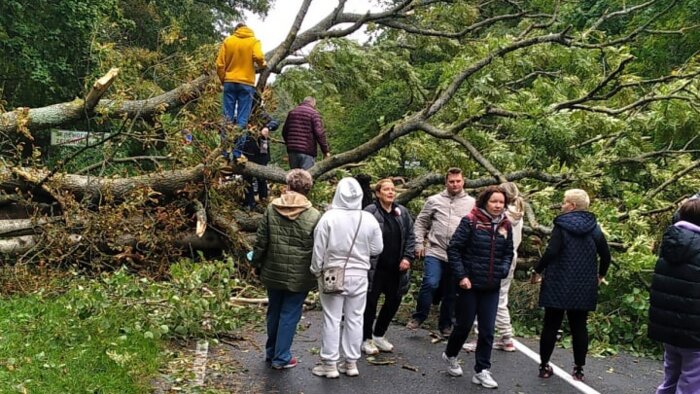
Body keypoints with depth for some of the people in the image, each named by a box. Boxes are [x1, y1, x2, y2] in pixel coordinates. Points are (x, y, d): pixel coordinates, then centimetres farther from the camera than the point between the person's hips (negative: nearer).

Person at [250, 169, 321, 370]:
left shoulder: (271, 208, -7)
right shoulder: (313, 216, -14)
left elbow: (261, 240, -3)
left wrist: (256, 262, 12)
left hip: (273, 272, 3)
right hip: (299, 277, -3)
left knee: (274, 312, 19)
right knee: (290, 315, 8)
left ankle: (271, 352, 35)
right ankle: (281, 357, 17)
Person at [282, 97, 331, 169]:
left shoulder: (292, 112, 15)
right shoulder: (314, 113, -3)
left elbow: (284, 132, 19)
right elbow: (319, 133, -12)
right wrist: (326, 150, -7)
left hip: (292, 151, 6)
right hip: (307, 152, -6)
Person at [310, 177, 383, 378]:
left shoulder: (329, 217, -14)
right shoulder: (369, 219, -8)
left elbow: (319, 248, -9)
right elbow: (377, 249, 0)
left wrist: (317, 271, 6)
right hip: (359, 276, 2)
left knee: (332, 319, 7)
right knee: (355, 319, 12)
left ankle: (330, 364, 14)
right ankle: (351, 363, 21)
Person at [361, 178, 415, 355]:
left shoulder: (402, 212, 7)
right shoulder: (370, 212, -11)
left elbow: (410, 236, 10)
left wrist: (408, 257, -1)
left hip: (396, 268, 6)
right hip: (375, 268, -6)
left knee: (394, 301, 14)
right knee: (370, 302, 4)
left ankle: (378, 335, 33)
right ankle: (366, 339, 22)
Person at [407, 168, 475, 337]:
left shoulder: (471, 203, 5)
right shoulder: (434, 200, 3)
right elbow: (420, 222, 8)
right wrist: (419, 244, 0)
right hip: (435, 252, -1)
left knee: (451, 292, 10)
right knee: (430, 283, -16)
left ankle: (446, 325, 25)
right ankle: (418, 316, 4)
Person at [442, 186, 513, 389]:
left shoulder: (505, 226, 4)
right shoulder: (470, 221, -11)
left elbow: (508, 253, 14)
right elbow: (453, 249, -10)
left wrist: (503, 270, -4)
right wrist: (461, 276, -14)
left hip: (492, 288, 4)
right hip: (469, 284, -4)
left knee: (487, 330, 5)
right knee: (464, 325, 9)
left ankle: (482, 371, 17)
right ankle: (450, 355, 35)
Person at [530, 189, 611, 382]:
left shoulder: (562, 225, -9)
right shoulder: (594, 227, 5)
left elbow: (551, 252, -19)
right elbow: (606, 255, 4)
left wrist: (537, 271, -9)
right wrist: (600, 275, 20)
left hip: (558, 285, -4)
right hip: (583, 287, 4)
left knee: (551, 325, 6)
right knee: (579, 327, 11)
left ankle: (544, 366, 12)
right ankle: (579, 369, 15)